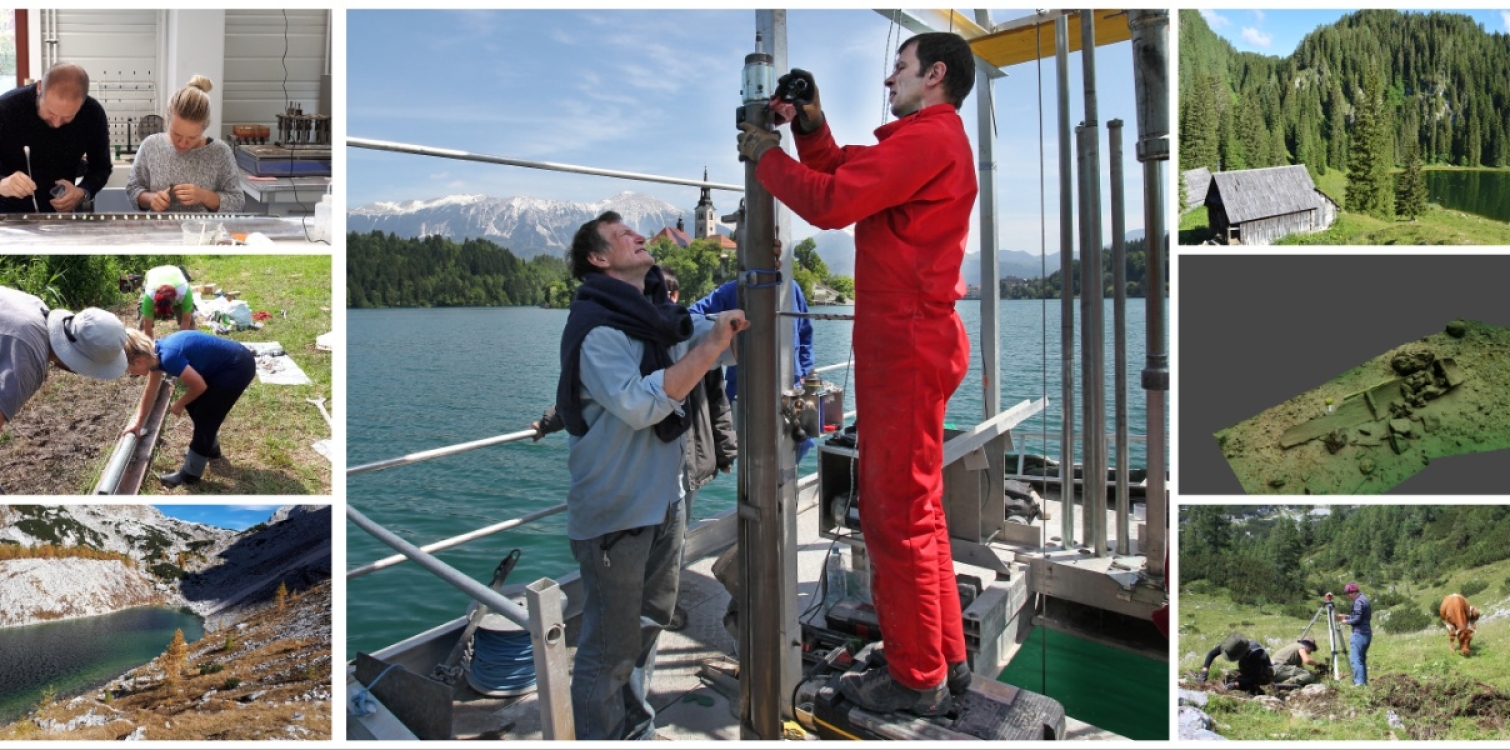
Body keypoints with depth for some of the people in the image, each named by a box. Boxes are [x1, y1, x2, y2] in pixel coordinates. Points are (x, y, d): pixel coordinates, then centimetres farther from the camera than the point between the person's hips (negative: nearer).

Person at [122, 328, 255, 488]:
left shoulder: (168, 357, -26)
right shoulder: (155, 353, 4)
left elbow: (199, 386, -17)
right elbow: (150, 391, 17)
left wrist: (179, 405, 1)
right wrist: (138, 422, 24)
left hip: (237, 367, -9)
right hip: (226, 364, 9)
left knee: (204, 415, -1)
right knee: (195, 406, 20)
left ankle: (190, 474, 11)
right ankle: (210, 447, 43)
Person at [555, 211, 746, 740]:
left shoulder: (660, 315, 9)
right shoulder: (595, 326, -17)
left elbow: (735, 340, 16)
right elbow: (638, 405, -29)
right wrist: (707, 349, -28)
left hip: (664, 499, 9)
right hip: (614, 512, -9)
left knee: (649, 623, 23)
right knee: (610, 648, 0)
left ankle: (637, 731, 41)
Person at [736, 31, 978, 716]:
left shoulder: (929, 136, -12)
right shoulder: (935, 137, 22)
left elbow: (831, 202, -20)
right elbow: (847, 178, 19)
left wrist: (765, 154, -5)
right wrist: (810, 127, 9)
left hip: (906, 344, -11)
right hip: (910, 341, 11)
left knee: (898, 512, -2)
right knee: (916, 507, 17)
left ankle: (916, 679, 10)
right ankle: (945, 658, 29)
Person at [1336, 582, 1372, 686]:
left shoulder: (1359, 601, -14)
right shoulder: (1365, 599, 17)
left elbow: (1357, 619, -18)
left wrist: (1346, 621, -2)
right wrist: (1345, 616, 20)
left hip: (1360, 633, -10)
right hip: (1367, 633, 10)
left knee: (1355, 659, -11)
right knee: (1362, 659, 14)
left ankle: (1360, 683, -17)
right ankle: (1364, 682, 17)